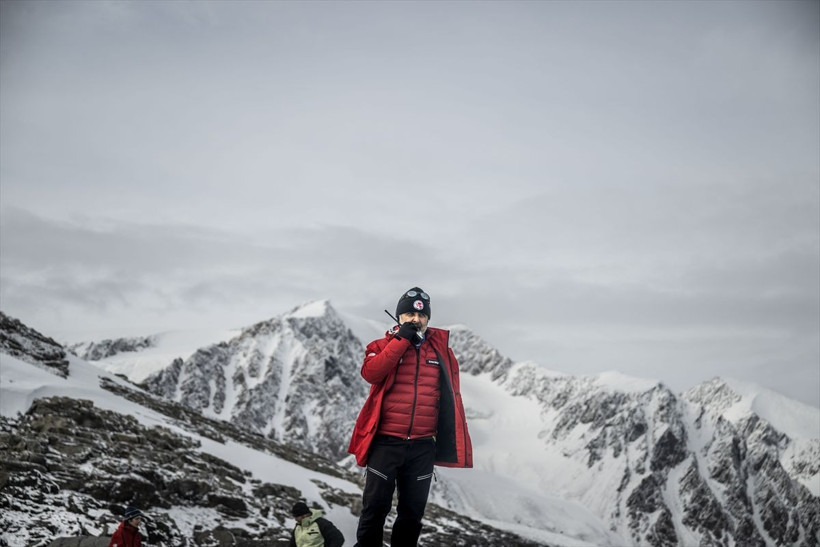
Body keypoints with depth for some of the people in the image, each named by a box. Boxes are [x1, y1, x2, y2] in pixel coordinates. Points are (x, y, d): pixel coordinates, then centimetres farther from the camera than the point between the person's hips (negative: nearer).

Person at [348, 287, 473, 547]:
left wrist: (458, 441, 8)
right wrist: (402, 339, -14)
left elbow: (452, 397, 12)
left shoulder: (441, 350, 9)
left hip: (422, 446, 2)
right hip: (386, 442, -2)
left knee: (412, 513, 10)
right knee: (375, 508, 1)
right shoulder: (384, 345, 4)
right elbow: (370, 373, -17)